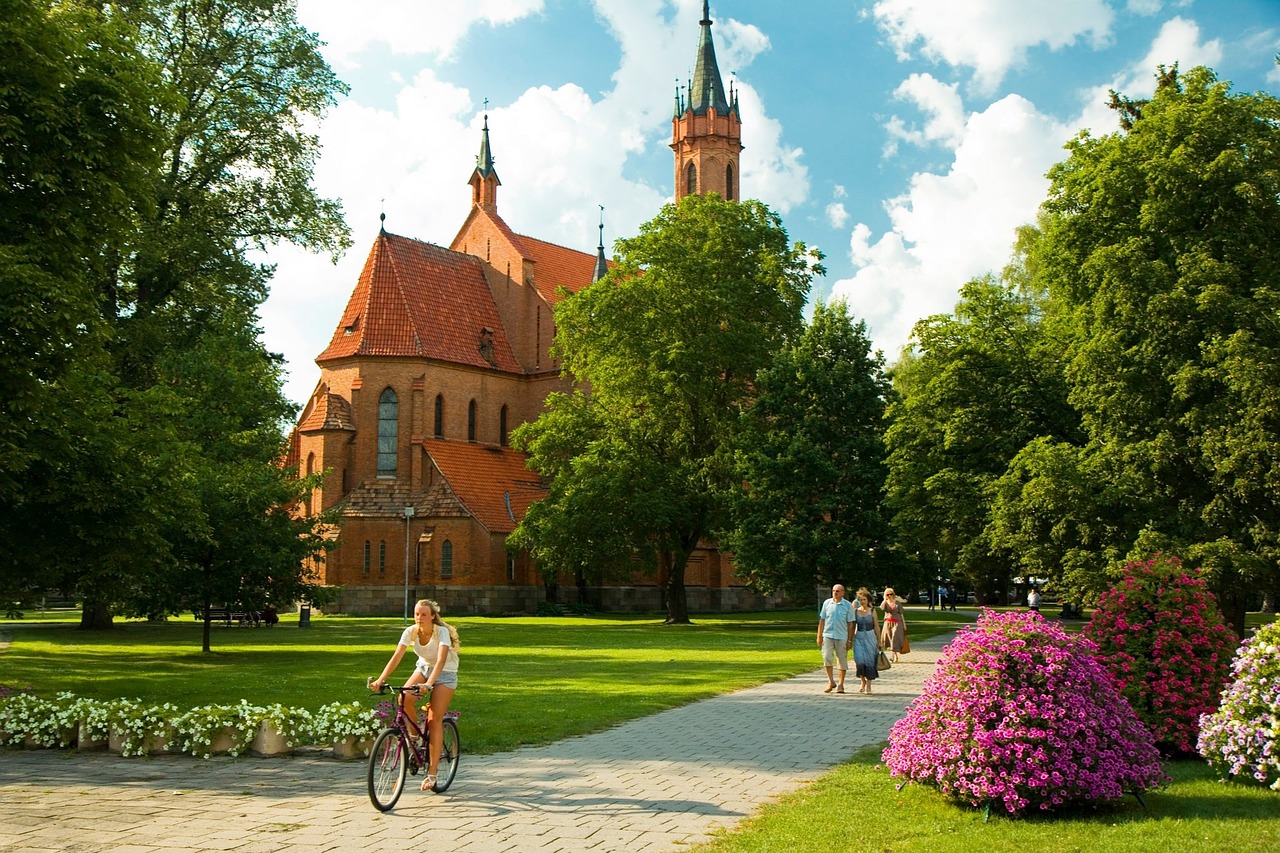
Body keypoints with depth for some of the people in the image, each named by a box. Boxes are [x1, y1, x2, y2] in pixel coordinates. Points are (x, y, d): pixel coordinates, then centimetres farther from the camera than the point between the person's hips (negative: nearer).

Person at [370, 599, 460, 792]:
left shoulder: (442, 632, -27)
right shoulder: (410, 632, -16)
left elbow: (441, 660, -39)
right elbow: (396, 657, -23)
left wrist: (429, 683, -54)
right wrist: (380, 680, -37)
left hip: (445, 673, -4)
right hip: (424, 667, 4)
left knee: (434, 720, -14)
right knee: (404, 699, -25)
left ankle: (432, 772, -10)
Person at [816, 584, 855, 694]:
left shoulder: (848, 606, -1)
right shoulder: (827, 603, 5)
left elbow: (850, 624, 0)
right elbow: (822, 620, 10)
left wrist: (849, 640, -2)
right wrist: (819, 636, 6)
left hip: (842, 637, -1)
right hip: (828, 635, 1)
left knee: (842, 661, 5)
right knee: (827, 657, -11)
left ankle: (841, 685, 17)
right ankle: (831, 682, 5)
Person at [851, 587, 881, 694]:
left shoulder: (872, 611, 1)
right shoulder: (856, 611, 4)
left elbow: (876, 627, 4)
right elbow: (853, 627, 10)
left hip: (870, 638, -1)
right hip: (859, 638, 1)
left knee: (869, 660, -3)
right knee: (859, 660, -7)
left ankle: (868, 685, 10)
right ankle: (863, 682, 16)